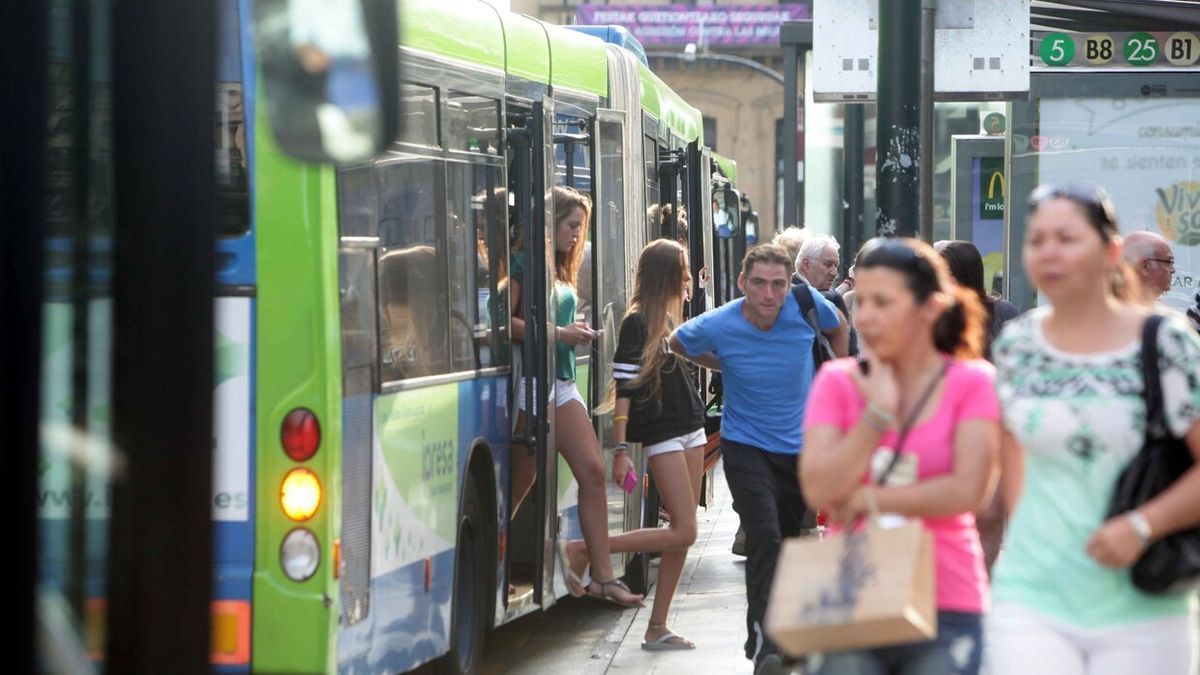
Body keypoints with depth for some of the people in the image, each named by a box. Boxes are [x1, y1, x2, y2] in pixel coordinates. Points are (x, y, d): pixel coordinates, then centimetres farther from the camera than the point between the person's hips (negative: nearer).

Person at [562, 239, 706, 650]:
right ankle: (584, 550, -5)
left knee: (681, 533, 4)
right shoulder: (637, 324, -11)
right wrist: (621, 450, -19)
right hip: (662, 435, -8)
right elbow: (623, 389, -15)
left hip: (691, 430, 8)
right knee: (683, 532, -13)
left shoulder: (673, 320, 13)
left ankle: (657, 628, 8)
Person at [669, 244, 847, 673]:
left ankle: (763, 635, 34)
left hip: (800, 446, 3)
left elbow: (837, 328, 11)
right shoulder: (716, 326, -18)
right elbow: (679, 343, 6)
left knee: (789, 541, 14)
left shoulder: (807, 304, -13)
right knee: (765, 535, -22)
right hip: (746, 446, -3)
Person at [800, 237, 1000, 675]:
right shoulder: (838, 382, 7)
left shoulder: (972, 382, 1)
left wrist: (869, 500, -6)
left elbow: (968, 490, -11)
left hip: (946, 609, -1)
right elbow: (820, 490, -5)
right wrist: (878, 410, -10)